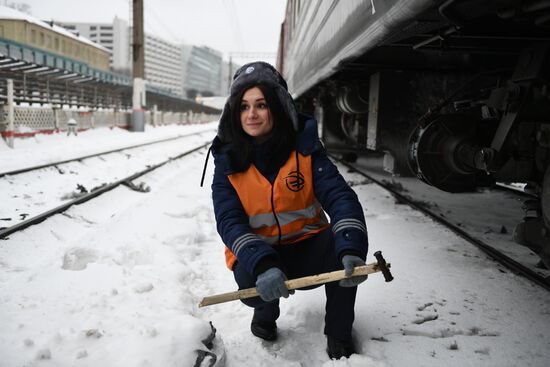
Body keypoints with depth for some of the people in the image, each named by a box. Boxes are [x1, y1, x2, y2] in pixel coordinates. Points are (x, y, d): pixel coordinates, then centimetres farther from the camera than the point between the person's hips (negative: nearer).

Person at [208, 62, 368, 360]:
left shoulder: (305, 146, -12)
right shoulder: (227, 159, -10)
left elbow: (339, 196, -23)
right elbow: (229, 221, -21)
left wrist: (352, 249, -42)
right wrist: (262, 265, -39)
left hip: (307, 249, 1)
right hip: (254, 255, 0)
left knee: (342, 242, -30)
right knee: (253, 283, -33)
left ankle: (339, 335, -5)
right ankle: (265, 314, 9)